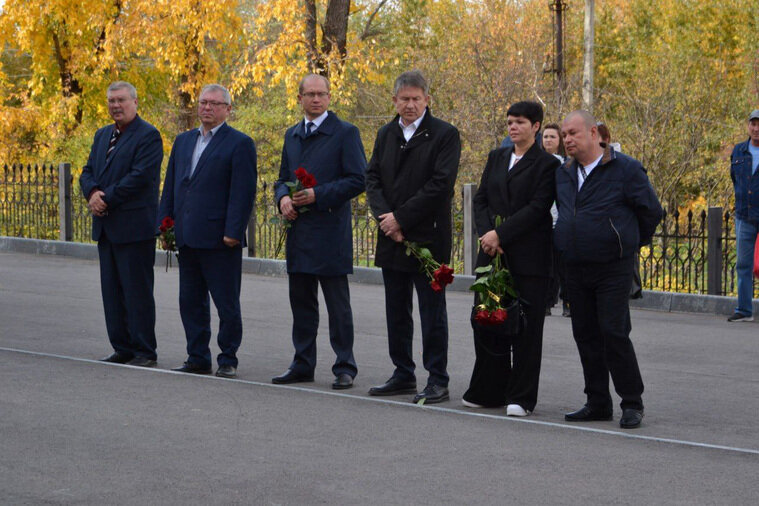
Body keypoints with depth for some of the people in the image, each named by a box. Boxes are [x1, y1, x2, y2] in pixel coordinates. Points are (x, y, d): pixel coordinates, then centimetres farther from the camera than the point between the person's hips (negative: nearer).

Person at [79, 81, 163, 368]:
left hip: (134, 226, -8)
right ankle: (122, 349, 16)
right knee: (112, 291, 9)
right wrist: (92, 193, -8)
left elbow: (140, 177, -17)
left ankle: (144, 352, -1)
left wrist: (106, 199, -16)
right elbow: (88, 172, 15)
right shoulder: (102, 135, 18)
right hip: (106, 227, 8)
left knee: (137, 292, -5)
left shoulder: (148, 136, -7)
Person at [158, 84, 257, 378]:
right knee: (191, 302, 10)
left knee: (227, 304, 0)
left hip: (219, 239, -7)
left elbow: (243, 192, -10)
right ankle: (198, 358, 18)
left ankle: (228, 360, 8)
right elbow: (170, 186, 18)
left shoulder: (239, 144, -4)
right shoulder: (183, 141, 17)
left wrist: (233, 232, -17)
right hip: (187, 238, 7)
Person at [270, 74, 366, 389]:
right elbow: (283, 178, 22)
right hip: (299, 233, 6)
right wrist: (283, 199, -1)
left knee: (338, 305, -1)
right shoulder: (292, 135, 16)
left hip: (330, 231, -6)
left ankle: (344, 368, 5)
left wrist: (318, 195, -17)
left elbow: (358, 180, -10)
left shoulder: (345, 133, -4)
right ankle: (302, 365, 19)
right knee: (301, 303, 11)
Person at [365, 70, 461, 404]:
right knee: (396, 312, 12)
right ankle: (403, 376, 22)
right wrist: (386, 218, -9)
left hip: (428, 238, -6)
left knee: (432, 313, -1)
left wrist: (400, 217, -15)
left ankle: (438, 381, 3)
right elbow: (373, 178, 8)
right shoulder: (386, 135, 13)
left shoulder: (445, 135, -6)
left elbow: (441, 184, -15)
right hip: (392, 238, 6)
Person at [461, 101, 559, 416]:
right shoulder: (496, 158, 15)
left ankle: (521, 397, 3)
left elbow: (537, 208, -12)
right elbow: (481, 199, 11)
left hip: (529, 257, -6)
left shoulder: (546, 164, -3)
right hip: (493, 252, 6)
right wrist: (486, 234, -6)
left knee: (526, 327, -2)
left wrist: (500, 234, -16)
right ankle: (489, 391, 16)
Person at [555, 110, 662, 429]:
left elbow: (651, 211, -1)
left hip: (613, 268, -6)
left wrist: (632, 242, 9)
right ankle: (598, 403, 16)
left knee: (614, 333, -10)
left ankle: (632, 403, -1)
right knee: (585, 334, 7)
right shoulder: (564, 175, 11)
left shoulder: (625, 169, -7)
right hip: (576, 269, 6)